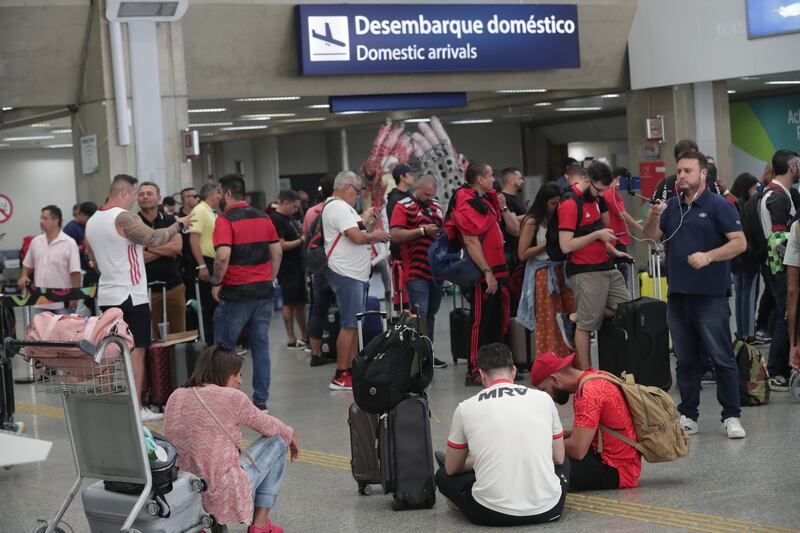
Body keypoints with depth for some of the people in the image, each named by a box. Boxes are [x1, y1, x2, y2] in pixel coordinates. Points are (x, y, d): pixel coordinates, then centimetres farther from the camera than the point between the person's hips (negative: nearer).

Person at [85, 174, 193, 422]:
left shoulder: (92, 222, 13)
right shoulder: (124, 217, -14)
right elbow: (154, 239, -18)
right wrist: (179, 225, -4)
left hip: (106, 296, 8)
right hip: (130, 296, -8)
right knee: (136, 350, -4)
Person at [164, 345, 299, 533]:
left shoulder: (175, 397, 6)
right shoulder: (231, 397, -10)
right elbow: (268, 426, 7)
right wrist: (291, 435, 30)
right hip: (225, 496, -6)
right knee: (276, 442, 17)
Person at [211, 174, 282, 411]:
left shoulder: (225, 220, -11)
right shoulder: (263, 218, 10)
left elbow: (223, 256, -21)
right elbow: (277, 252, 11)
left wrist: (216, 283, -9)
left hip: (236, 293, -6)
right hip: (263, 290, 6)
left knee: (224, 348, 4)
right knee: (261, 346, 7)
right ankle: (260, 400, 8)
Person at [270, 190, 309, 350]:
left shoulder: (288, 219, 16)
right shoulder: (276, 220, -14)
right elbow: (281, 245, -20)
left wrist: (304, 237, 9)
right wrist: (301, 240, -17)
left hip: (296, 266, 9)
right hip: (287, 269, -9)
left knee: (300, 302, 12)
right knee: (290, 303, -3)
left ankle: (305, 336, 18)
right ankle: (292, 340, 3)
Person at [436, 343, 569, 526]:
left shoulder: (466, 408, 1)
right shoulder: (543, 398, 4)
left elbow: (452, 469, 15)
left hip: (492, 514, -2)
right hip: (546, 511, 3)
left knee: (443, 476, 26)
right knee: (564, 464, 35)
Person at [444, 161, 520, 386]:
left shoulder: (489, 199, 17)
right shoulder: (467, 203, -12)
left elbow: (514, 230, 17)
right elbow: (470, 241, -19)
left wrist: (502, 207, 3)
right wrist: (487, 272, -22)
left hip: (498, 271, 10)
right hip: (482, 274, -9)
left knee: (499, 322, 15)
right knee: (481, 322, -5)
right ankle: (475, 373, 0)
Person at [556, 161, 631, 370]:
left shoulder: (593, 198, 12)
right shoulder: (569, 204, -16)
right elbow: (566, 245, -21)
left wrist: (613, 251, 17)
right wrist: (597, 235, -19)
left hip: (606, 267, 9)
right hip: (586, 273, -9)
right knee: (586, 325, -2)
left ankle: (572, 320, 17)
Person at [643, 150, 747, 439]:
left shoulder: (718, 206, -4)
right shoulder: (672, 206, 13)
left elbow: (740, 242, -9)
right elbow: (652, 237, 9)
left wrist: (709, 256, -21)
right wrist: (653, 217, -10)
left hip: (710, 296, -6)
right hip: (678, 295, 6)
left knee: (722, 358, -4)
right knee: (685, 359, 11)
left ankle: (731, 417, 2)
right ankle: (688, 415, 18)